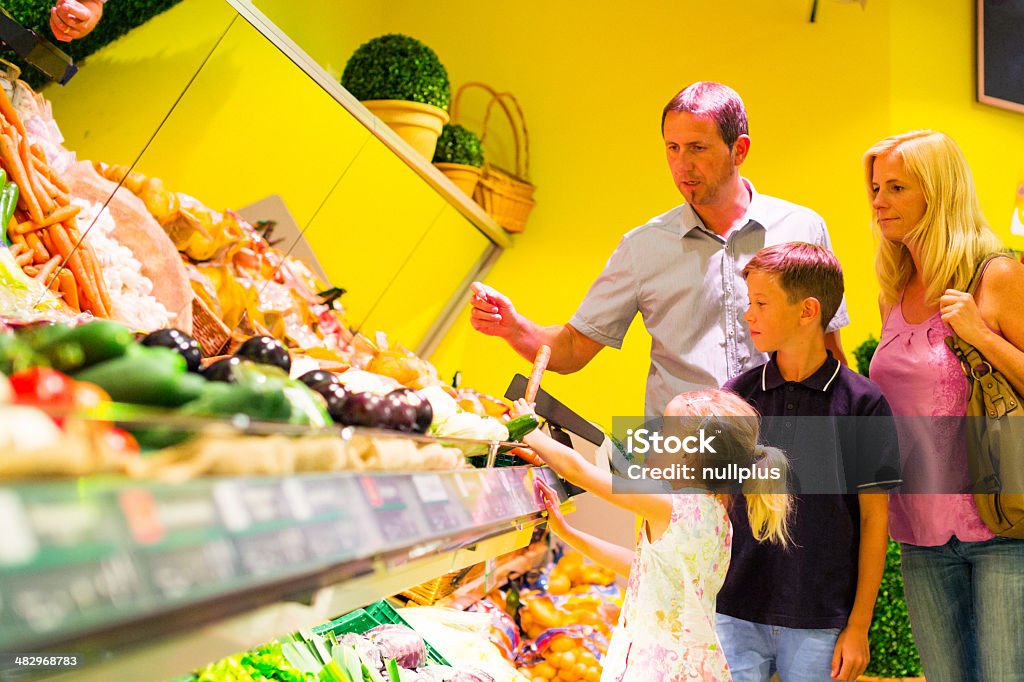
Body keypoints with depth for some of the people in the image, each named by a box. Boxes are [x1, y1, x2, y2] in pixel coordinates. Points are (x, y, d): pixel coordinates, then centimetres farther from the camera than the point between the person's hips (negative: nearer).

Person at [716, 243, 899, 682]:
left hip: (821, 623, -2)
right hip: (737, 613, 2)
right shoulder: (737, 395, 4)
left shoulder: (862, 403, -4)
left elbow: (874, 519, -1)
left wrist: (859, 626, -2)